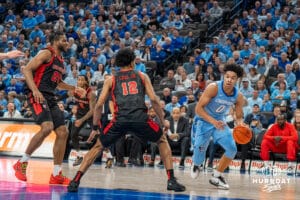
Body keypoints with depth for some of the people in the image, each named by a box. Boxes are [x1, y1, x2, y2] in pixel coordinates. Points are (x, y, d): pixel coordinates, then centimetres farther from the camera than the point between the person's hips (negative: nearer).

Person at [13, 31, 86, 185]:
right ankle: (22, 163, -14)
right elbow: (27, 69, -15)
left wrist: (73, 89, 23)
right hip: (38, 97, -9)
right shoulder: (47, 53, -6)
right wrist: (35, 90, -26)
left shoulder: (60, 61, 21)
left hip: (50, 99, 9)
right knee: (47, 127, -27)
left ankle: (56, 175, 7)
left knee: (62, 132, 3)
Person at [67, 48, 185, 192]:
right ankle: (171, 180, 13)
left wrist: (95, 127, 24)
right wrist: (163, 120, 21)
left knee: (98, 146, 19)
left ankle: (75, 181, 6)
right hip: (140, 118, 0)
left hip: (120, 120, 1)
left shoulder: (111, 80, 22)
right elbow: (154, 100, 11)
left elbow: (99, 105, 15)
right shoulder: (142, 76, 22)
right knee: (162, 141, 25)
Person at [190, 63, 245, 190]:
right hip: (204, 120, -4)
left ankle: (216, 177, 7)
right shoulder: (213, 88, -25)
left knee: (232, 149, -11)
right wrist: (213, 121, -38)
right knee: (200, 149, -11)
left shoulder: (238, 96, -11)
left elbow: (239, 117, 1)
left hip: (220, 122, 4)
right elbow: (198, 108, -25)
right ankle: (196, 165, 30)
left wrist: (240, 124, -24)